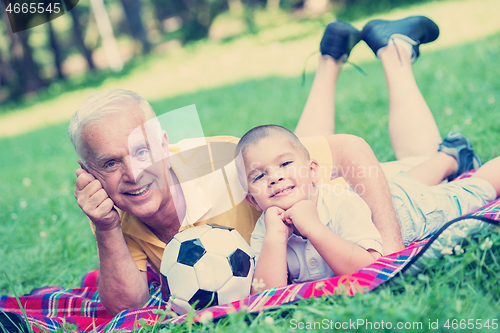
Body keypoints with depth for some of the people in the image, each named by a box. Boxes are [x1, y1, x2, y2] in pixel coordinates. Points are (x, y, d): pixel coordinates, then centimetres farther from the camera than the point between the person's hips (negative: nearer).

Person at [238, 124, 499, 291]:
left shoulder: (342, 204, -43)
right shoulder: (263, 232, -31)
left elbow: (371, 268, -51)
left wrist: (314, 228, -56)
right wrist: (275, 235, -51)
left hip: (410, 205, -5)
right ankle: (450, 154, 60)